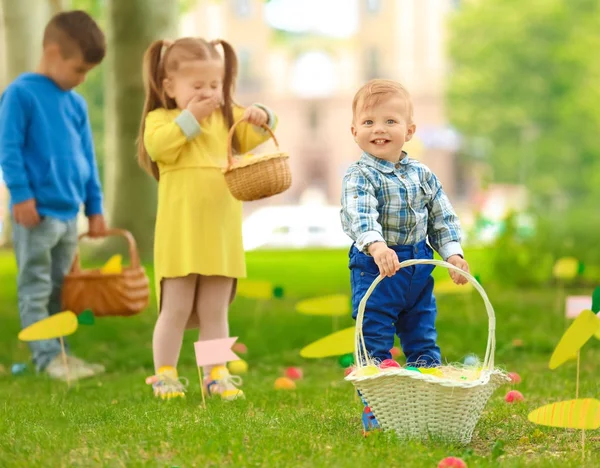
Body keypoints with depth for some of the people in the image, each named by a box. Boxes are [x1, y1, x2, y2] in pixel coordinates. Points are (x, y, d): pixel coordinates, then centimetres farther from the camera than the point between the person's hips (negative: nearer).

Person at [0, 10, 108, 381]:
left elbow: (87, 158, 19)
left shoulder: (77, 104, 14)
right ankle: (48, 357, -3)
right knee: (36, 288, -3)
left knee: (60, 289, 12)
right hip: (36, 212, -7)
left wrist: (95, 207, 17)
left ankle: (60, 353, 18)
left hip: (69, 214, 7)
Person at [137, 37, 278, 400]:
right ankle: (165, 376, 10)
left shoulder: (226, 117, 14)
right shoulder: (160, 119, -2)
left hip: (221, 231, 4)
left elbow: (251, 140, 9)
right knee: (176, 309, 1)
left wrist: (260, 119, -11)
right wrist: (190, 118, -20)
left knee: (215, 311, 10)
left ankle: (217, 375, 15)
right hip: (181, 232, -4)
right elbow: (158, 146, -20)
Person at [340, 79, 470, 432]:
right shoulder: (360, 177, -12)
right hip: (375, 267, -5)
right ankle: (374, 411, 6)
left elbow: (442, 218, 10)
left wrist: (453, 254, -4)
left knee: (424, 340, 13)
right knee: (375, 344, 0)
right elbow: (361, 215, -29)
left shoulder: (423, 176, 5)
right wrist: (376, 245, -47)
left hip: (418, 266, 5)